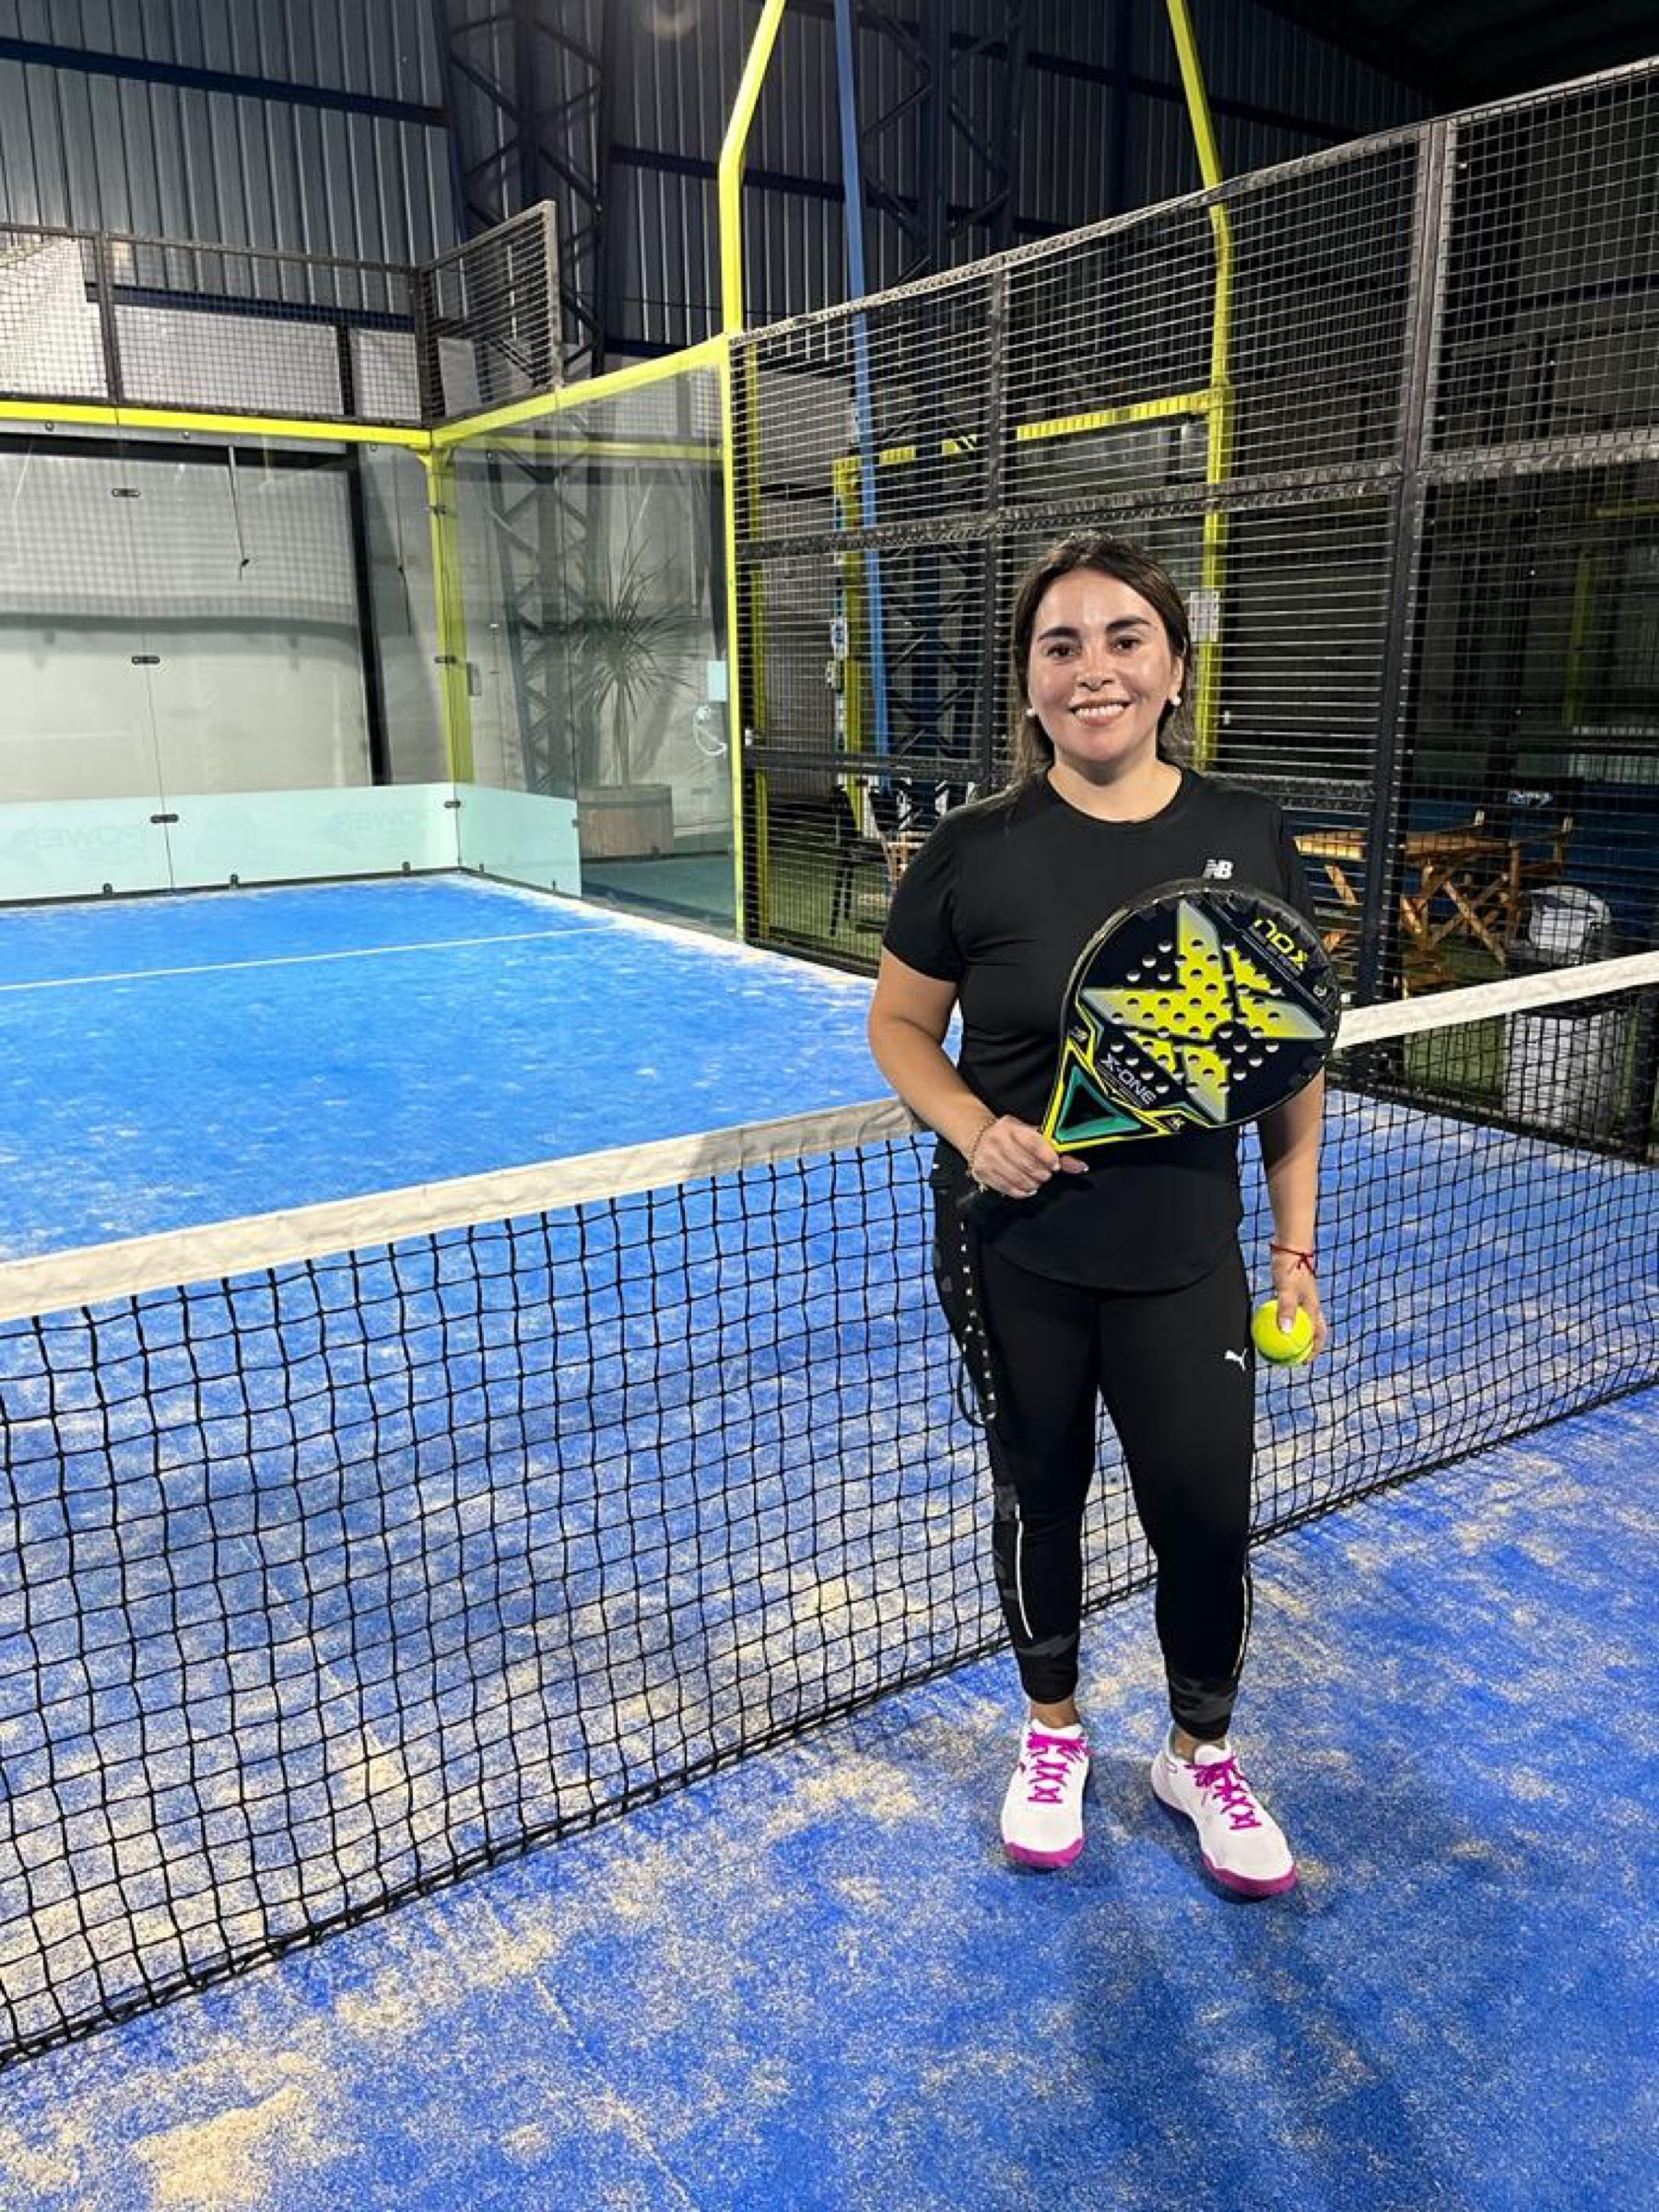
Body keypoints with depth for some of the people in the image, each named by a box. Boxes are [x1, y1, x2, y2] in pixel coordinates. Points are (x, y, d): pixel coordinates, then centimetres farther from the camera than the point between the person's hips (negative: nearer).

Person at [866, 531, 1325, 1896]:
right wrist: (977, 1130, -16)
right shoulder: (975, 850, -9)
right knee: (1039, 1495, 16)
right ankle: (1053, 1733, 43)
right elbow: (900, 1026, 2)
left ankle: (1202, 1754, 38)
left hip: (1185, 1257, 1)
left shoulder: (1249, 838, -4)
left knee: (1207, 1511, 7)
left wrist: (1295, 1242, 5)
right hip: (1014, 1258, -1)